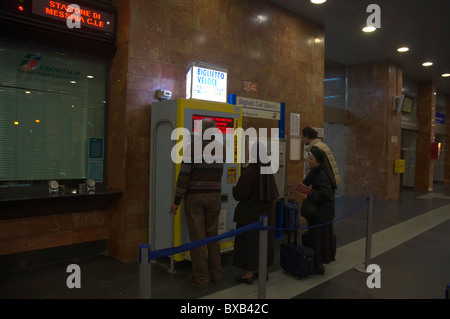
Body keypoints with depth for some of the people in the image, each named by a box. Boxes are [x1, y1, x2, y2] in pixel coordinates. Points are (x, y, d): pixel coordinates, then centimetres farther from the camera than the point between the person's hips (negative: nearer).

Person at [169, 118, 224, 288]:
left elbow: (184, 175, -11)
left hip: (194, 197, -4)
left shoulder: (192, 147, -9)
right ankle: (217, 274, 23)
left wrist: (176, 201, -6)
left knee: (197, 238, 4)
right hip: (214, 197, 4)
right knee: (213, 236, 15)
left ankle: (201, 278, 12)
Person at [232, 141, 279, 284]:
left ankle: (248, 274, 12)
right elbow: (273, 193, 12)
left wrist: (234, 188, 2)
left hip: (249, 214, -7)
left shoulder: (249, 172, -21)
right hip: (265, 212, 7)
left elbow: (239, 195, -18)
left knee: (248, 241, 4)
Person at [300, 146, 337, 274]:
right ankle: (317, 263, 26)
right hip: (317, 211, 9)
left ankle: (320, 265, 12)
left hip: (322, 213, -9)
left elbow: (325, 193, -27)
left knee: (319, 237, 0)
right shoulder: (316, 171, 9)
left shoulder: (322, 175, -20)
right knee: (313, 236, 15)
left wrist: (309, 196, -22)